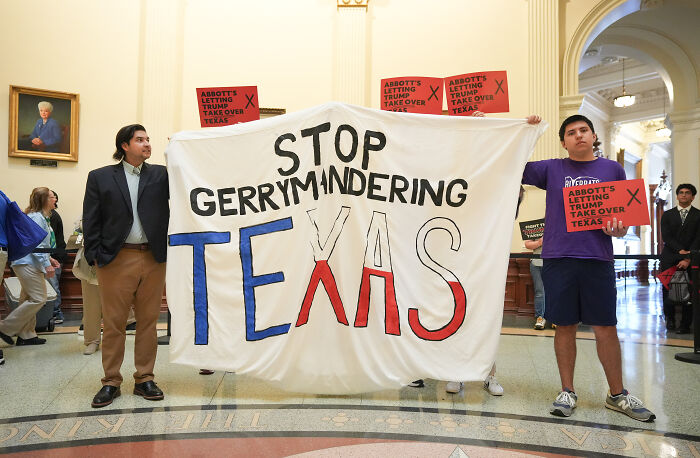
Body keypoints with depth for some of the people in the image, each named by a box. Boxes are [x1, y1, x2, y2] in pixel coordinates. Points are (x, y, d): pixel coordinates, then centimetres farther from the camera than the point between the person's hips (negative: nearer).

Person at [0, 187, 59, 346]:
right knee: (38, 299, -11)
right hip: (27, 263, -11)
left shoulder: (41, 217, 19)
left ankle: (26, 335, 18)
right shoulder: (36, 217, -14)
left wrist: (48, 258, 18)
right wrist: (46, 264, -21)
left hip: (30, 264, 11)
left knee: (29, 299, 12)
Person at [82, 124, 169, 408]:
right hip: (115, 259, -1)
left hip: (153, 259, 2)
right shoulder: (100, 177, 7)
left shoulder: (161, 175, 11)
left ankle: (144, 379, 20)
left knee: (148, 322, 8)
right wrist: (95, 256, -4)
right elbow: (91, 221, 4)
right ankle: (111, 382, 18)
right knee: (113, 323, 4)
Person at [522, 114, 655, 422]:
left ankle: (617, 394, 22)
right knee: (565, 326, 6)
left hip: (598, 259, 1)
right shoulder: (552, 169, 8)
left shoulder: (613, 169, 12)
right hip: (558, 258, -1)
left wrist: (619, 229, -6)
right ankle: (567, 392, 20)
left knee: (606, 327, 5)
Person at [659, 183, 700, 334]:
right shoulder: (667, 215, 12)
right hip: (669, 259, 1)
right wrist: (680, 250, -13)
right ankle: (670, 319, 16)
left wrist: (688, 258, -13)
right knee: (667, 290, 0)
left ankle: (685, 324, 4)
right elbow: (666, 237, 1)